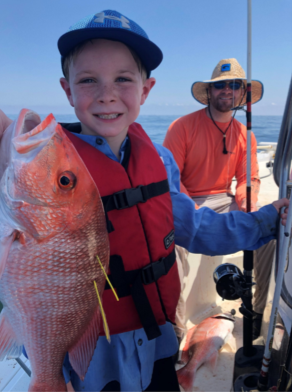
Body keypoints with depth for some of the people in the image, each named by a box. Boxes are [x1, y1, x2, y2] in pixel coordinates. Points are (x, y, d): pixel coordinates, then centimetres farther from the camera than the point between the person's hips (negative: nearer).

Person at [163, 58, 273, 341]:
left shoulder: (244, 134, 8)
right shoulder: (183, 126, -7)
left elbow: (249, 178, 9)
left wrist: (247, 203, -13)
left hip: (223, 201, 5)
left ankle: (257, 309, 4)